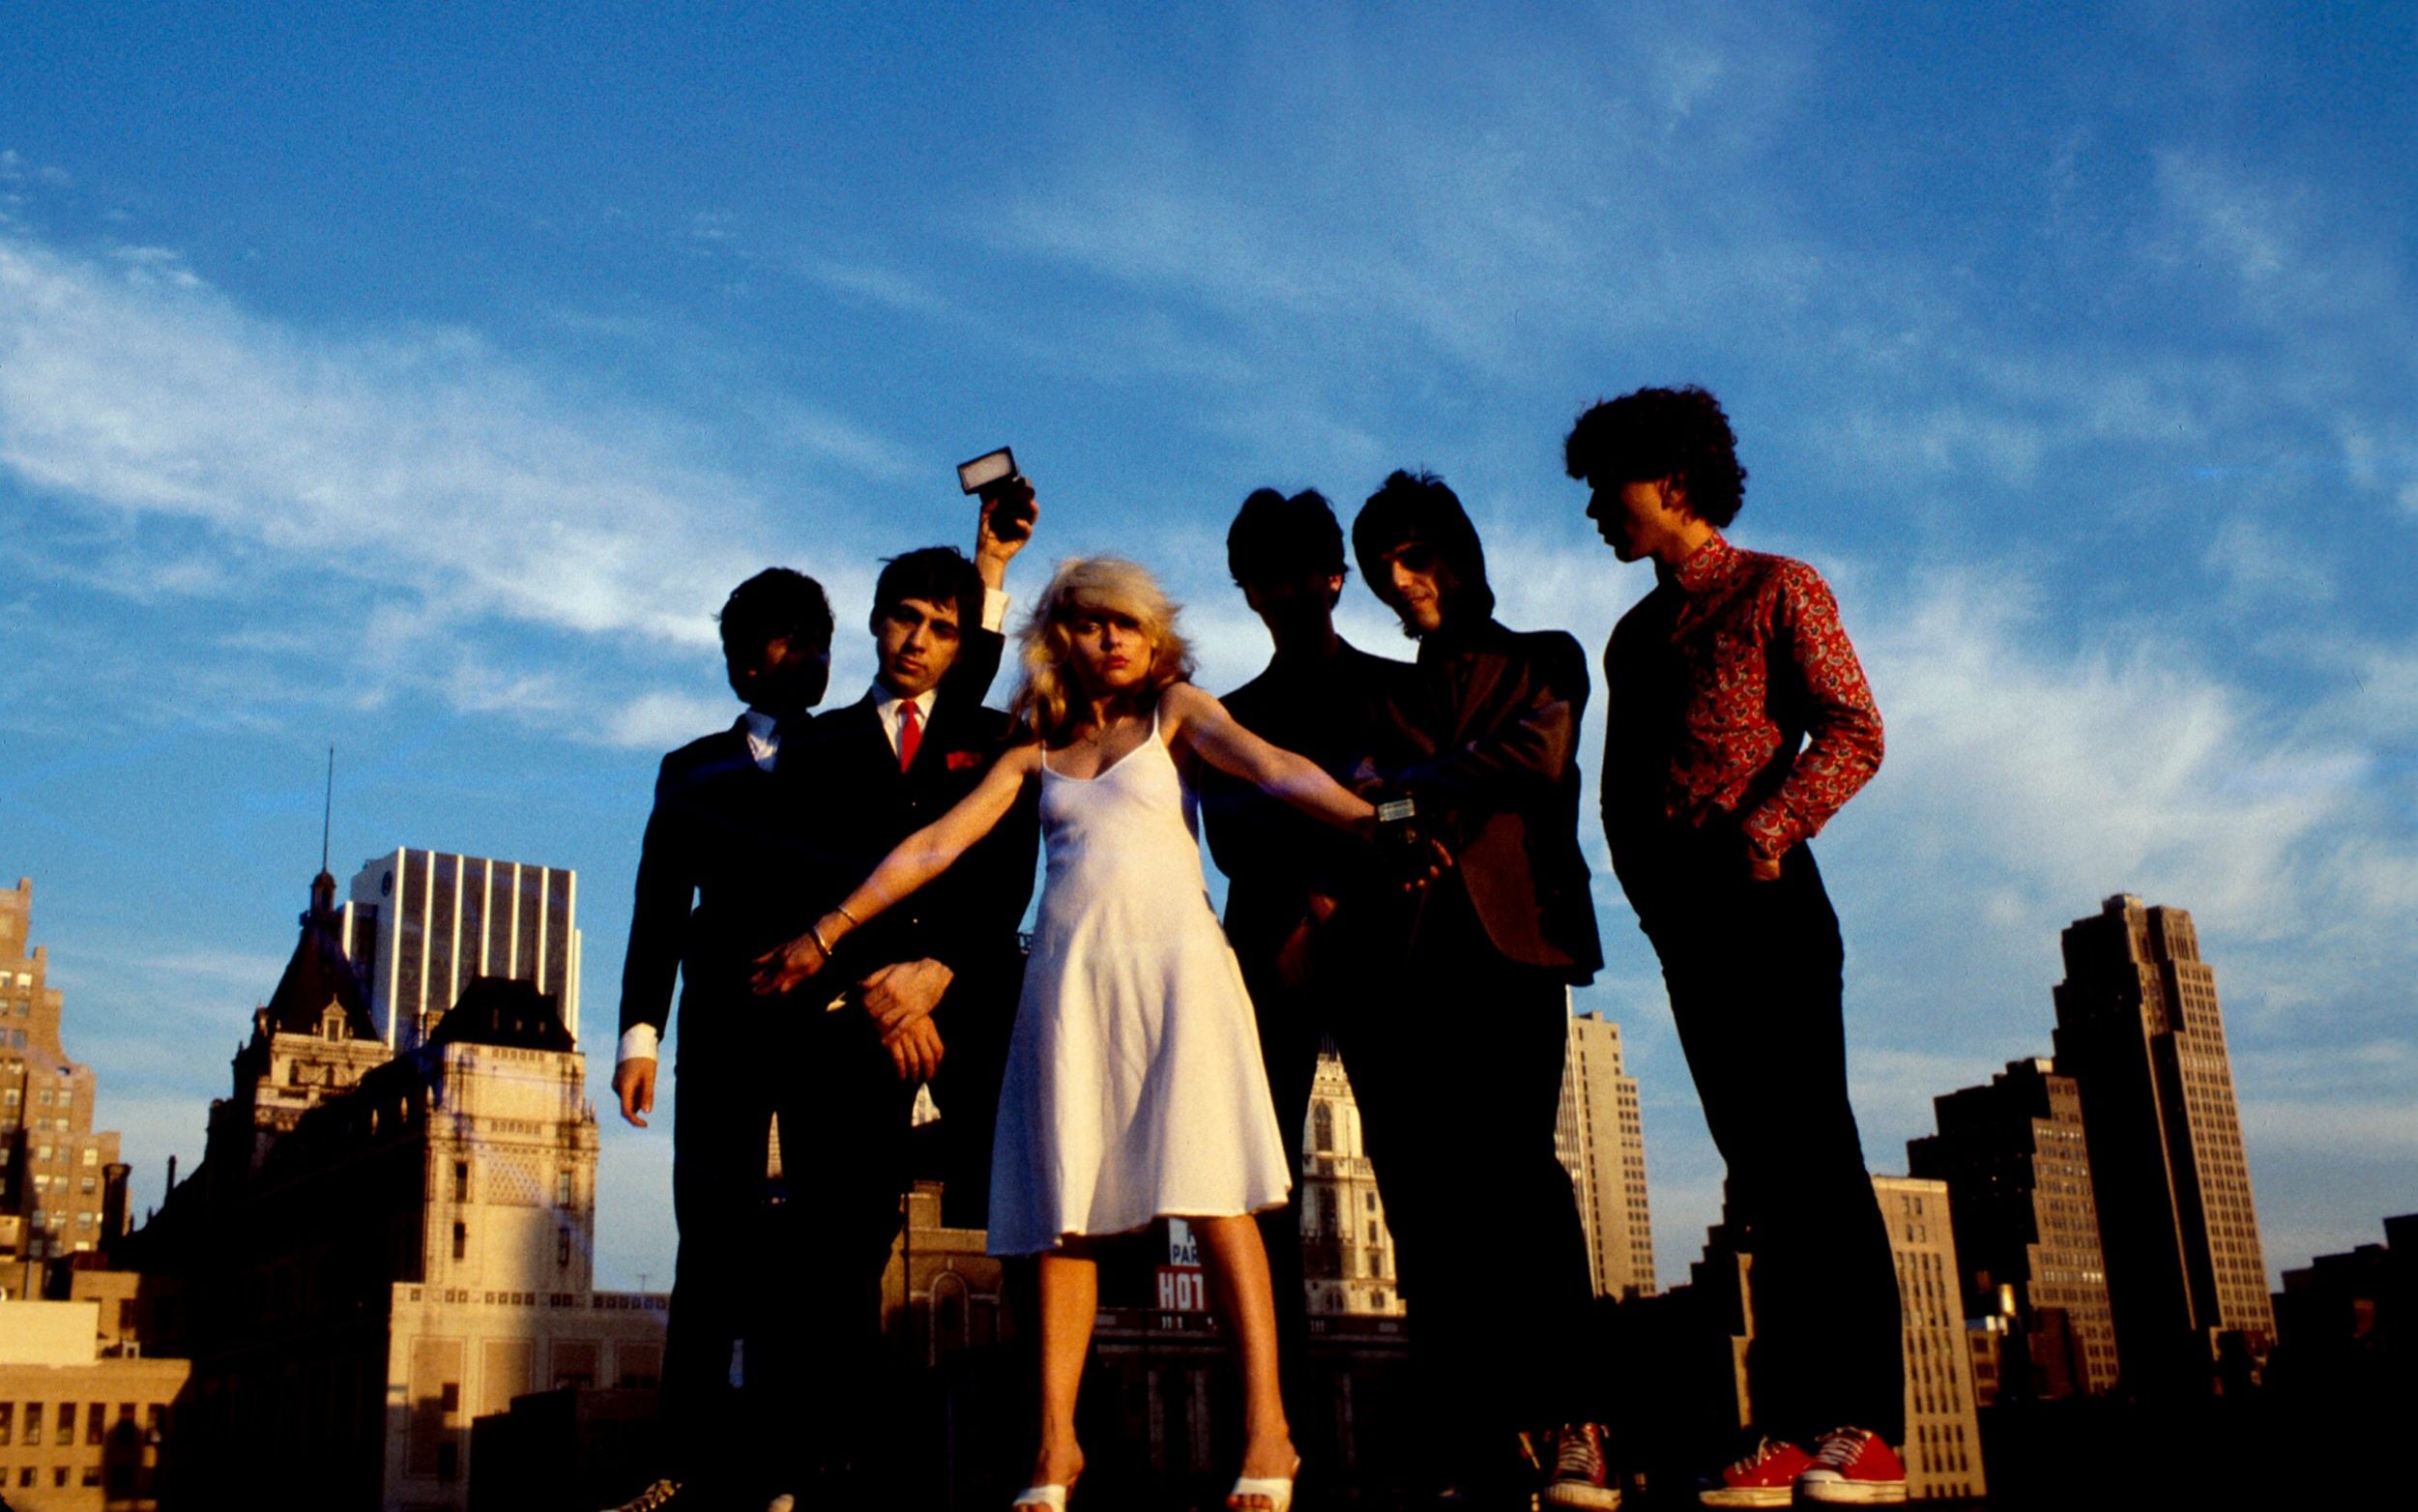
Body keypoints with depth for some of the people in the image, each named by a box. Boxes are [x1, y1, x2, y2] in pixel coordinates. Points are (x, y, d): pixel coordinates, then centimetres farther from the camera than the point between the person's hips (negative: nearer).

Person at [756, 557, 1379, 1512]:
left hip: (1172, 959, -3)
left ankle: (1266, 1430, -11)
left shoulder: (1176, 710, 12)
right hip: (1068, 977, 3)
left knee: (1212, 1194, -11)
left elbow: (1275, 770, -4)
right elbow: (937, 844, 15)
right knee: (1062, 1209, -1)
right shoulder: (1037, 753, 19)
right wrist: (828, 932, 9)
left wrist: (1367, 819, -22)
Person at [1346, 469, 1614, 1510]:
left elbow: (1536, 754, -2)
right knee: (1428, 1212, -6)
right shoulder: (1388, 697, 29)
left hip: (1503, 937, -3)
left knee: (1513, 1169, -19)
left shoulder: (1541, 663, 19)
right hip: (1399, 956, 3)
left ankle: (1568, 1428, -17)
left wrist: (1405, 787, -2)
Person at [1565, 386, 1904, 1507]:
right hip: (1679, 918, 6)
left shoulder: (1776, 590, 4)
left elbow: (1854, 733, -7)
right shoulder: (1633, 636, 23)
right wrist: (1647, 886, 4)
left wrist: (1761, 832, -19)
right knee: (1761, 1169, 3)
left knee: (1814, 1153, -9)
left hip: (1764, 900, -6)